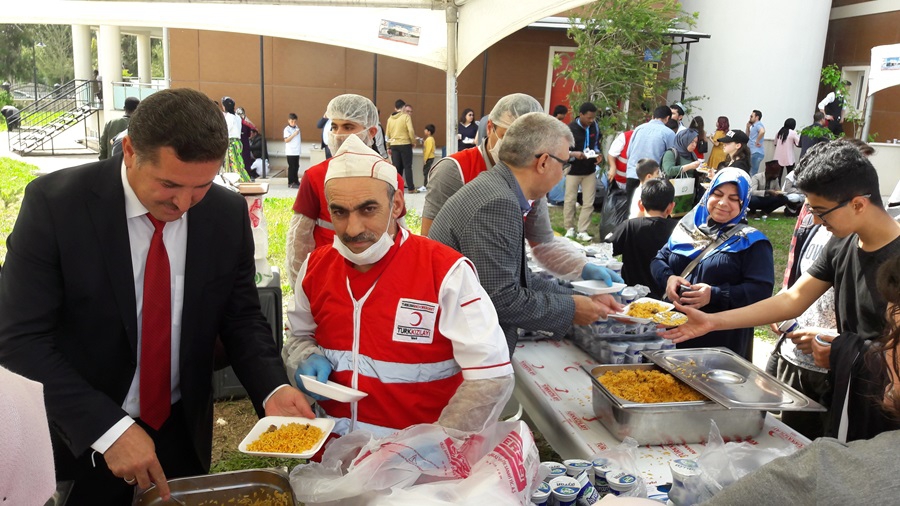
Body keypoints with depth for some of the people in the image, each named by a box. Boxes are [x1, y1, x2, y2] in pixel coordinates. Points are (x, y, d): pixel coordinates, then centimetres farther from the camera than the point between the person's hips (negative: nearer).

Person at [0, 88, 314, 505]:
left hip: (183, 430, 3)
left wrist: (272, 389, -19)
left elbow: (241, 316, -1)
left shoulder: (229, 214, -10)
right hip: (79, 439, -3)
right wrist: (109, 428, -27)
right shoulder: (54, 203, -19)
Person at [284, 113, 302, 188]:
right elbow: (286, 140, -18)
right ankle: (290, 183, 2)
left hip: (297, 151, 6)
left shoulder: (297, 128, 10)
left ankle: (296, 181, 20)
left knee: (296, 167, 11)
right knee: (291, 167, -3)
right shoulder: (287, 129, -9)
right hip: (290, 152, -6)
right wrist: (294, 134, -25)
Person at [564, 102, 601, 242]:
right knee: (570, 201, 7)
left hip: (590, 170, 4)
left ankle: (582, 231, 10)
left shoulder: (595, 127, 0)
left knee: (588, 203, 3)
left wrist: (597, 154, -7)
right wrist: (573, 154, -30)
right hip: (573, 170, -4)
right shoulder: (570, 128, -15)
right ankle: (570, 229, 22)